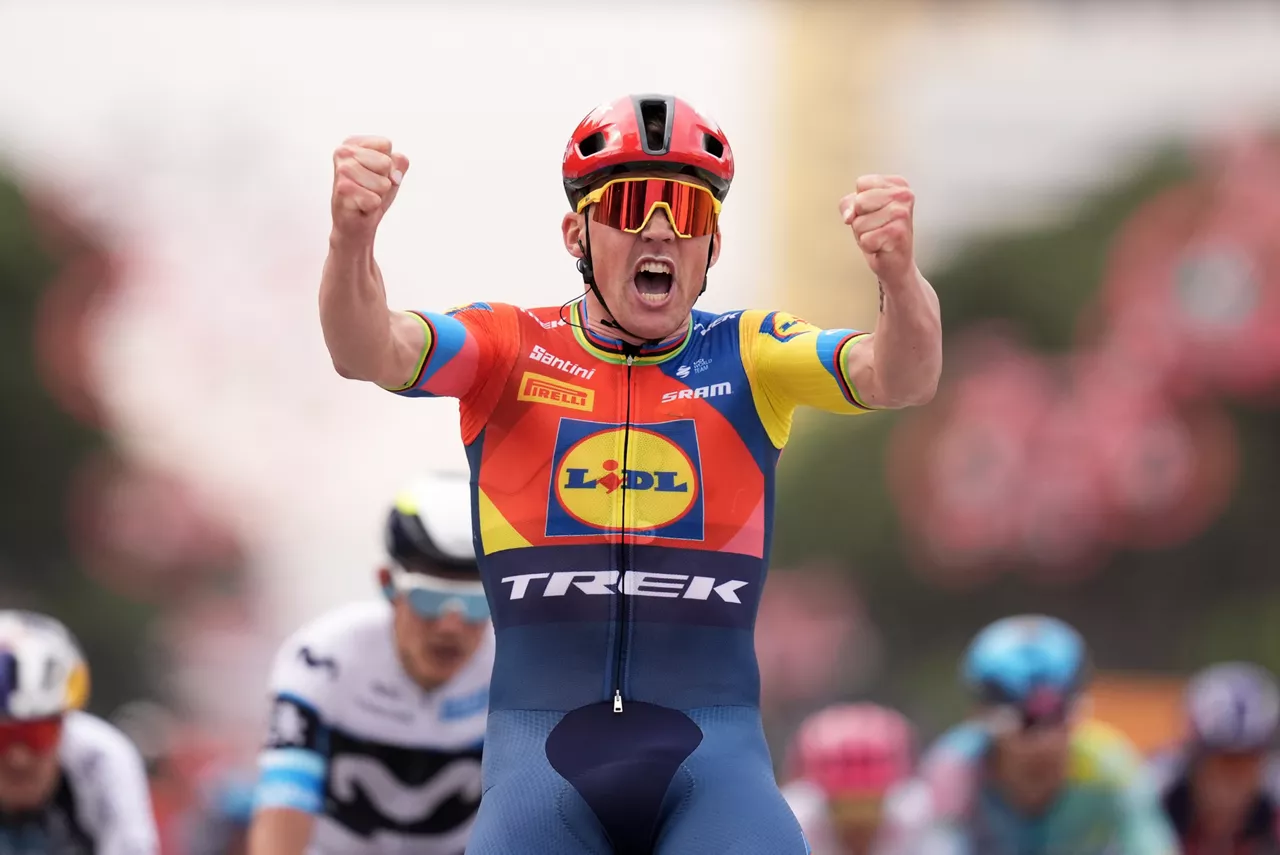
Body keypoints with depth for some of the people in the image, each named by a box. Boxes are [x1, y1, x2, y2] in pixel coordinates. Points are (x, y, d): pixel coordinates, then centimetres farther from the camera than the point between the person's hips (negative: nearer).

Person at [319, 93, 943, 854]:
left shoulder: (749, 356, 6)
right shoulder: (512, 348, 6)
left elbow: (903, 378, -10)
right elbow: (369, 352, -12)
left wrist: (899, 272, -34)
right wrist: (352, 239, -35)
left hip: (713, 743, 0)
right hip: (540, 736, 0)